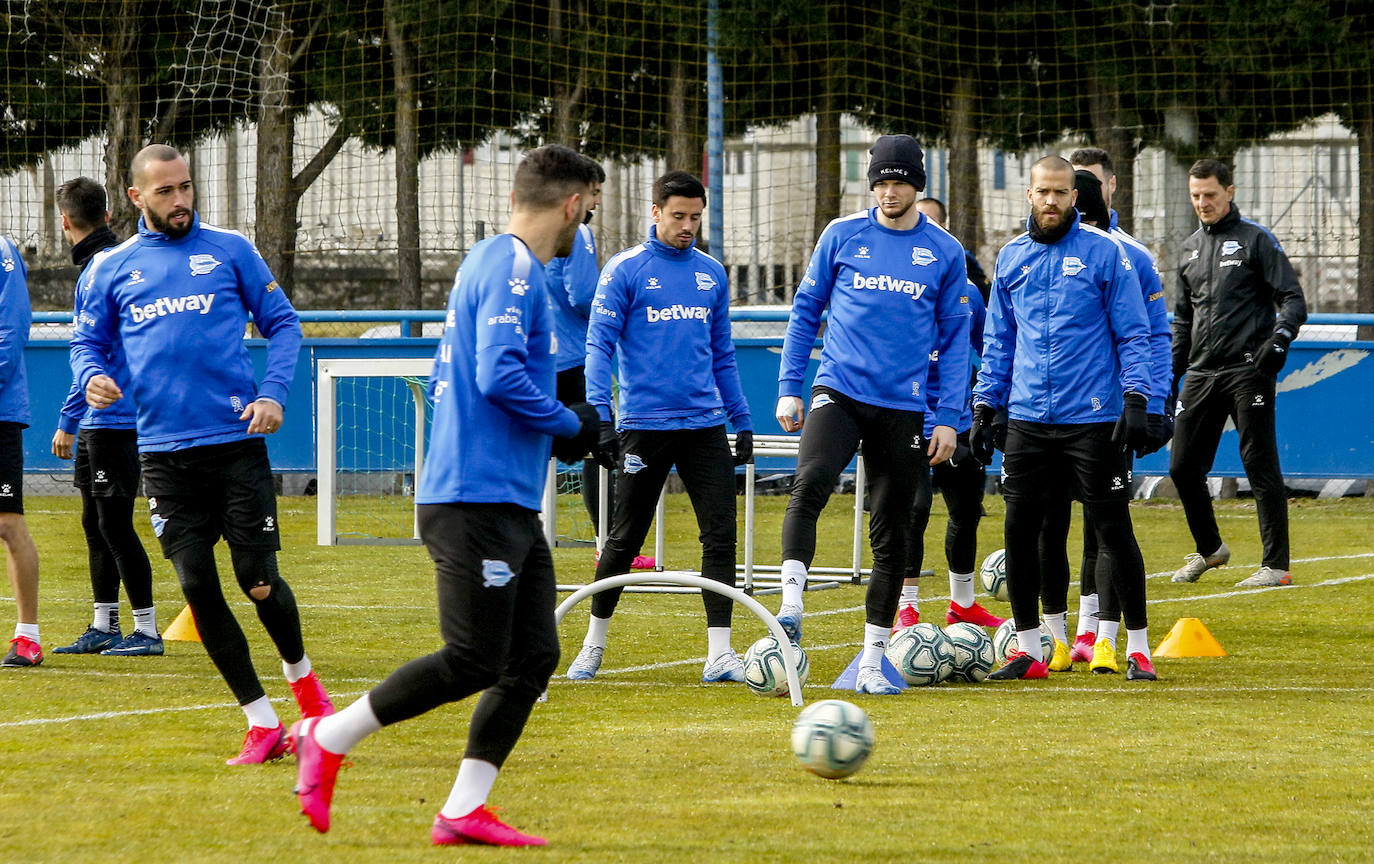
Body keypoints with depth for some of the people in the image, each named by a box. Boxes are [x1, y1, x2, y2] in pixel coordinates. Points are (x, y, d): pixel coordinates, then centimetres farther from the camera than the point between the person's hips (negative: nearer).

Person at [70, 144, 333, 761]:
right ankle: (261, 723, 6)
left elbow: (282, 322, 9)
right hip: (164, 450, 2)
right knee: (198, 587, -3)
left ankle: (299, 673, 27)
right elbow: (87, 342, 16)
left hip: (237, 441, -1)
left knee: (258, 581, -5)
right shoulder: (110, 269, 9)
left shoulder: (230, 250, 6)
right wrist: (92, 376, -8)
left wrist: (274, 393, -6)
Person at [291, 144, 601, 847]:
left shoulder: (486, 263, 19)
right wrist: (570, 424, -9)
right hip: (479, 501, -10)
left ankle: (464, 811, 5)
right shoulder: (513, 269, -11)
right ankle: (328, 739, 2)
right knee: (472, 663, -10)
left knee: (534, 657, 5)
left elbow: (445, 380, 24)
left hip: (510, 507, 10)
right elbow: (499, 377, -23)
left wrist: (553, 413, 18)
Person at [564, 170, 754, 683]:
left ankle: (719, 654, -5)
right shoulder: (625, 270, -2)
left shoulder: (711, 273, 12)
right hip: (644, 426, -4)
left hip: (705, 424, 4)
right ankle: (593, 645, 19)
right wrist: (600, 417, -16)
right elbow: (599, 346, -6)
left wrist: (742, 420, 16)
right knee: (624, 540, 4)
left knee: (720, 535, -6)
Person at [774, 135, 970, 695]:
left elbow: (954, 338, 9)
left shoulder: (944, 252, 6)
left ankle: (872, 661, 14)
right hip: (838, 391, -1)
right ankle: (790, 611, -34)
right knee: (811, 482, -29)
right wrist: (788, 387, 4)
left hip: (903, 407, 1)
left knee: (892, 535, 5)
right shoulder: (842, 236, 5)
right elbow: (806, 310, 11)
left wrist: (949, 417, 2)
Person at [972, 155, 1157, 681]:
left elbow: (1133, 334, -2)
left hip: (1094, 420, -4)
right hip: (1028, 421, 4)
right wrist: (984, 406, 12)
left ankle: (1138, 648, 6)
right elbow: (998, 341, 18)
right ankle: (1028, 651, 11)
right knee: (1020, 529, 2)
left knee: (1114, 530, -2)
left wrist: (1136, 400, -12)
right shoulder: (1011, 259, 11)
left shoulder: (1103, 253, -2)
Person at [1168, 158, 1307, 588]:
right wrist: (1171, 372, 18)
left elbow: (1293, 300, -5)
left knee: (1260, 465, -6)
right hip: (1201, 375, 6)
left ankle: (1276, 565, -2)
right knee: (1183, 466, 5)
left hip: (1247, 371, -6)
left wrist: (1280, 339, -23)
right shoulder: (1191, 247, 18)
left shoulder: (1256, 239, -1)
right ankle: (1209, 549, 25)